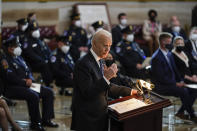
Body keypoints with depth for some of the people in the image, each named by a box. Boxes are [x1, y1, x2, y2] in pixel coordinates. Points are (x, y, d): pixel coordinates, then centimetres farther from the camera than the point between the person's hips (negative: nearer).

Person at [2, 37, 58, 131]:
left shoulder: (19, 58, 19)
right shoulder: (6, 60, -11)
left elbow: (28, 71, 21)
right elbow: (10, 77, -20)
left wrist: (30, 79, -2)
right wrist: (25, 82, -17)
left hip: (25, 85, 10)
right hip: (12, 88, -10)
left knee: (49, 92, -1)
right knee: (33, 96, -33)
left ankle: (46, 119, 1)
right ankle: (35, 123, -19)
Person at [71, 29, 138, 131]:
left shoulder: (99, 62, 12)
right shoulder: (83, 64, -17)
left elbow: (107, 88, 21)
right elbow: (87, 93, -24)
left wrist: (130, 91, 21)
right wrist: (106, 78, -29)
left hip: (100, 117, 9)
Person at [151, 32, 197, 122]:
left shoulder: (169, 54, 12)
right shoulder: (156, 57, -17)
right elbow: (161, 77, -20)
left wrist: (180, 81, 1)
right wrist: (176, 84, -18)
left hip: (171, 83, 9)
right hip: (160, 87, -9)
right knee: (183, 91, -27)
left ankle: (180, 112, 3)